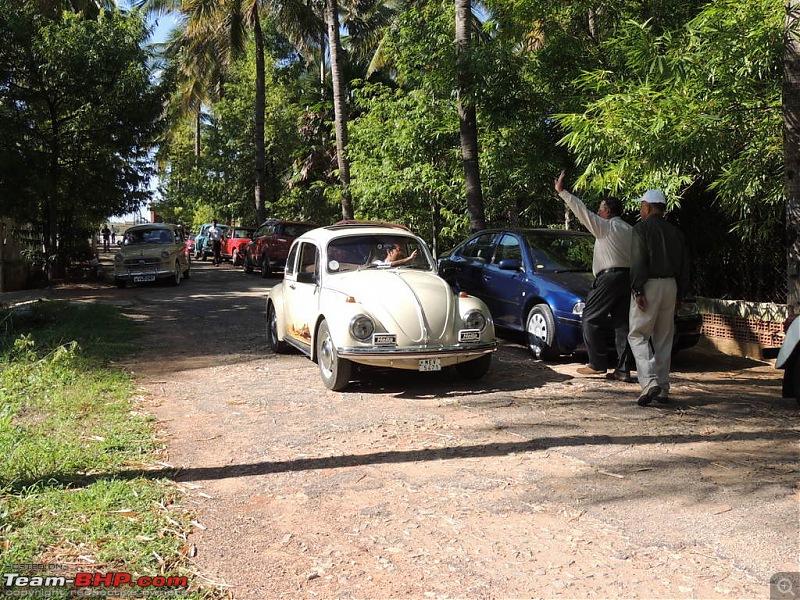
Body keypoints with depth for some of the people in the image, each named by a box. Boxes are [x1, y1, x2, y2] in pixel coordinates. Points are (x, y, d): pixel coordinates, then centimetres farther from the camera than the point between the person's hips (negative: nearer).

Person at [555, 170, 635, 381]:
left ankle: (597, 364, 0)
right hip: (628, 277, 8)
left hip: (609, 277, -8)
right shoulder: (630, 230, 16)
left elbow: (582, 210, -9)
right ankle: (623, 369, 4)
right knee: (622, 322, 6)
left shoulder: (605, 226, -6)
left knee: (590, 319, 2)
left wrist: (562, 191, -6)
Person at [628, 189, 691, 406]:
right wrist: (679, 294, 21)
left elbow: (638, 262, -15)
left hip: (649, 284, -6)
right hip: (670, 285, 7)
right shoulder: (675, 232, 16)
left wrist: (638, 290, -16)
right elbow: (684, 266, 17)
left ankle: (650, 381, -20)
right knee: (664, 339, 10)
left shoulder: (642, 228, -4)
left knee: (638, 335, -3)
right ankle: (663, 388, 13)